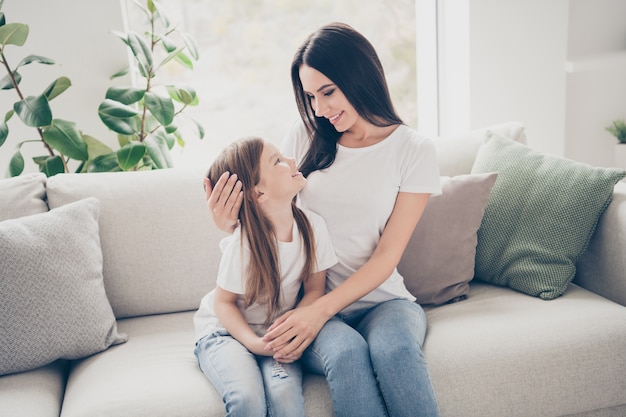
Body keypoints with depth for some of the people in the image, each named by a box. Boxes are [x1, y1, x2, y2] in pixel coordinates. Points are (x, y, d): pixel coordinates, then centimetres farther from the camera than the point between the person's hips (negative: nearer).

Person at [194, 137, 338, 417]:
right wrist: (254, 343, -25)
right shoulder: (242, 245, -25)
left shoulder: (312, 226, -14)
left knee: (286, 394, -26)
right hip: (226, 330, -3)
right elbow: (223, 302, -11)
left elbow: (314, 288, -3)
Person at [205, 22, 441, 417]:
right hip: (309, 300, 1)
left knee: (394, 348, -35)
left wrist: (321, 310, -19)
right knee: (345, 353, -33)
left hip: (380, 299, -1)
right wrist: (230, 222, -10)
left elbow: (386, 257, -7)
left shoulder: (414, 149, -2)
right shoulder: (305, 137, 5)